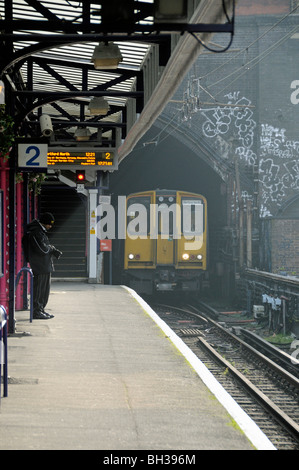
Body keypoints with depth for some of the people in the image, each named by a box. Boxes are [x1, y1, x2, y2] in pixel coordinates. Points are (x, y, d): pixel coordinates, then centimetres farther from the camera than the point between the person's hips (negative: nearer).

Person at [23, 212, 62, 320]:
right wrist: (51, 249, -5)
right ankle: (36, 312, -2)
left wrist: (54, 251, 3)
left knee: (45, 288, 15)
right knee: (39, 288, -6)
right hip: (39, 267, -11)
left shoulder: (41, 231, 17)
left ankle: (41, 310, 22)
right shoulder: (35, 232, -17)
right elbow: (42, 249, -22)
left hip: (45, 266, 11)